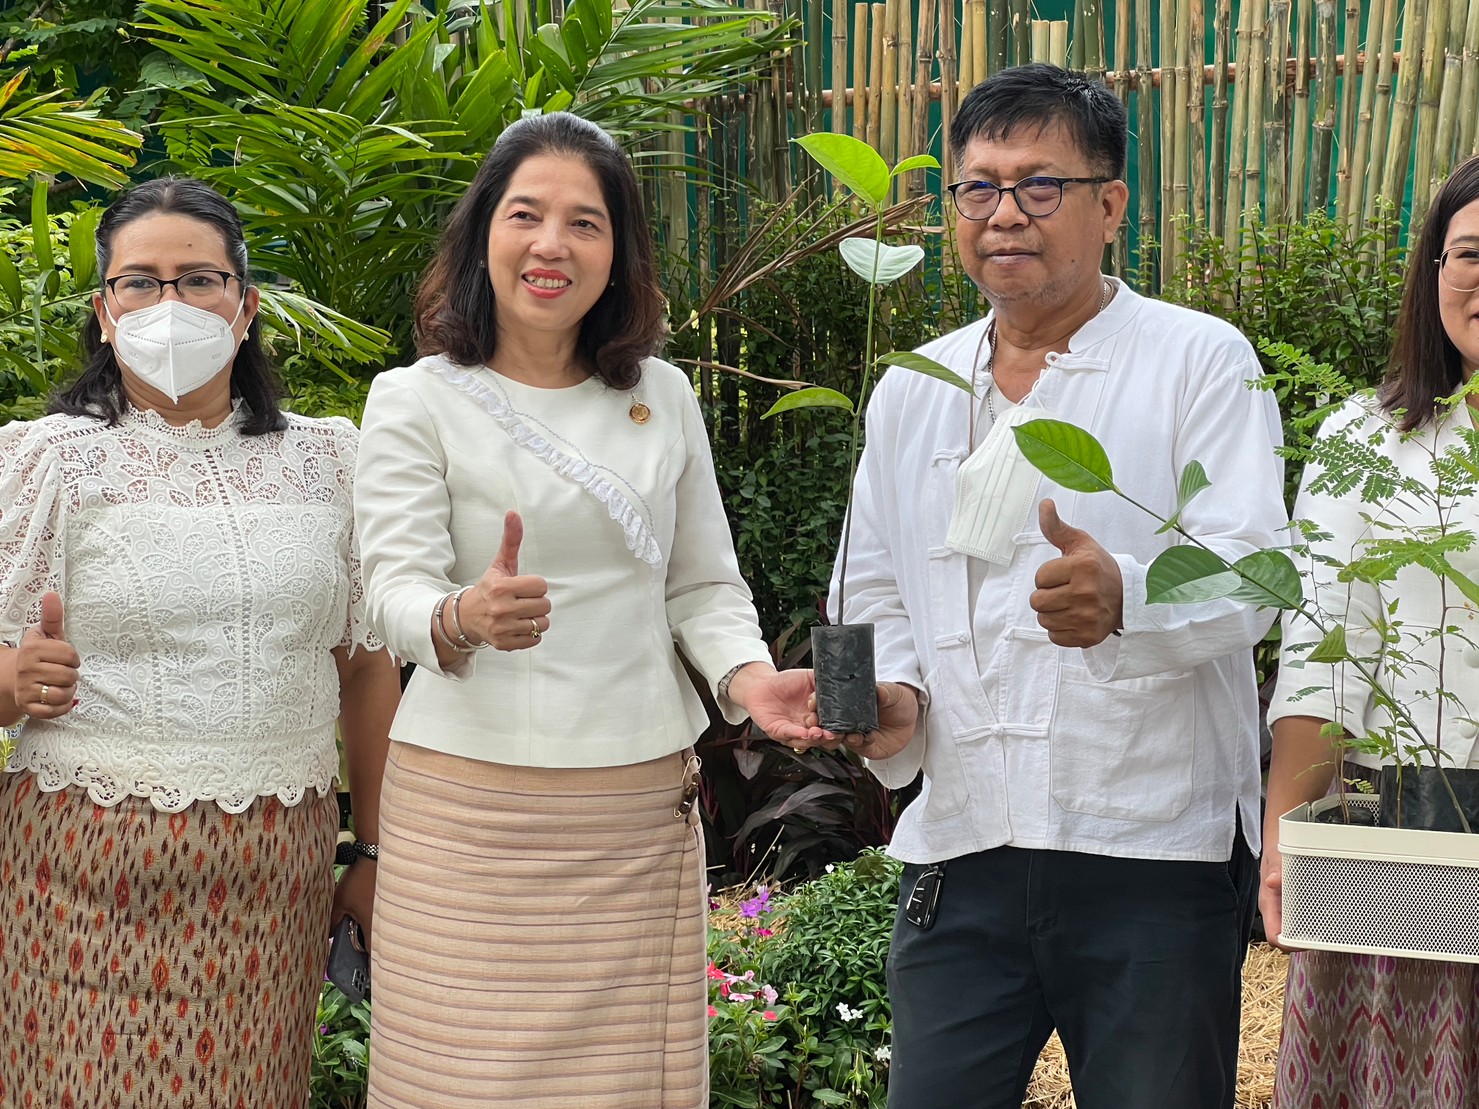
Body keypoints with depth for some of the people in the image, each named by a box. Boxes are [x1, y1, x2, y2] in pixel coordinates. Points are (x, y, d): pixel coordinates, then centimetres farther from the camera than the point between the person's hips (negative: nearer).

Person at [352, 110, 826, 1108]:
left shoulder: (663, 397, 11)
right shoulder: (417, 402, -1)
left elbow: (703, 583, 14)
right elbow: (397, 586, -10)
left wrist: (750, 676, -7)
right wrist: (464, 619, -33)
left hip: (645, 806, 3)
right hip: (474, 806, -3)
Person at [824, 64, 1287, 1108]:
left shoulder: (1200, 362, -1)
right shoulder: (909, 394, 14)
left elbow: (1248, 576, -11)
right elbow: (874, 592, 20)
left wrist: (1126, 598, -33)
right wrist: (892, 691, -2)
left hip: (1157, 861, -3)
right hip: (963, 853, 4)